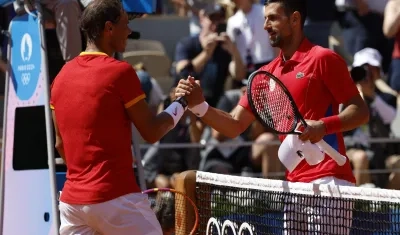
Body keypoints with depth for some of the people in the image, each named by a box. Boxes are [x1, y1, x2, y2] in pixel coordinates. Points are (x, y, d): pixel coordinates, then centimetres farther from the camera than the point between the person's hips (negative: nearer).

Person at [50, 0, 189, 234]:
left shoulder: (63, 76, 10)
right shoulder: (120, 72, -10)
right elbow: (152, 132, -3)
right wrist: (180, 103, 12)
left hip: (71, 200, 6)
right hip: (115, 199, -6)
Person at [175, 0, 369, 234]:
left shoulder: (322, 59, -5)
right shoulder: (268, 73, 15)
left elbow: (361, 111, -7)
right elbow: (235, 125, 13)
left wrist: (324, 125, -25)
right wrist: (199, 106, -4)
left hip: (328, 182, -7)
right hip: (294, 187, 7)